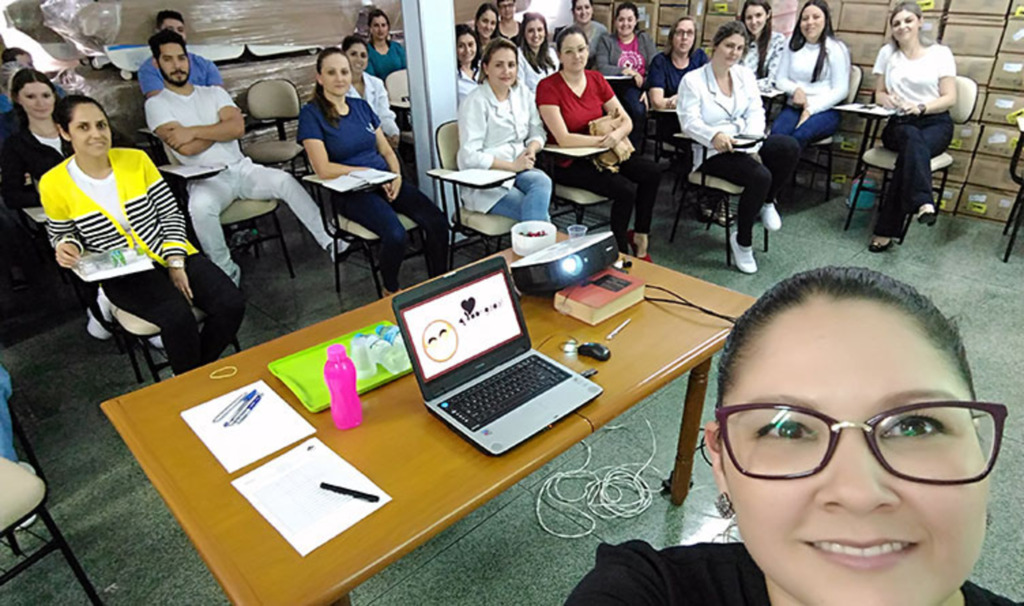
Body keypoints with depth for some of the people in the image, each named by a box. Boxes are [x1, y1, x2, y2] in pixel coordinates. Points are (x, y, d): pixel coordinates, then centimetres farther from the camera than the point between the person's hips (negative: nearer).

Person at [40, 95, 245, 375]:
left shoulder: (136, 160, -1)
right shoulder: (54, 184, -4)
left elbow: (171, 213, 2)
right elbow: (62, 235, 12)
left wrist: (176, 262, -8)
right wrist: (67, 247, -13)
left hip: (172, 257, 3)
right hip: (122, 275, -2)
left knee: (231, 303, -20)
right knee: (178, 317, -31)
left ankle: (201, 371, 7)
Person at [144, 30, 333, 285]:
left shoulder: (214, 92, 14)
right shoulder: (156, 104, 3)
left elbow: (238, 128, -5)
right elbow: (186, 148, -11)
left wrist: (193, 131, -10)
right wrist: (221, 127, 0)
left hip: (242, 169, 3)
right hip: (205, 180, -3)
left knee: (286, 181, -23)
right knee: (199, 207, -36)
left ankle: (328, 241, -17)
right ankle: (227, 270, -18)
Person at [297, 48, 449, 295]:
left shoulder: (361, 106, 15)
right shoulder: (311, 114, -2)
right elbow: (323, 169, -11)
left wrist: (396, 175, -4)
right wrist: (369, 172, -13)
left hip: (385, 182, 6)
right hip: (350, 191, -5)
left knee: (438, 222, -19)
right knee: (396, 235, -32)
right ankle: (390, 290, -3)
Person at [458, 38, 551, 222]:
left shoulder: (522, 91, 10)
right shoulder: (475, 102, -8)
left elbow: (537, 131, 16)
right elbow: (469, 156, -14)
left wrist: (531, 149, -7)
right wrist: (512, 165, -17)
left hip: (519, 171, 5)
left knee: (542, 181, -29)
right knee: (536, 211, -28)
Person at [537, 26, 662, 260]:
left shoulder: (596, 79, 4)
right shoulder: (548, 87, -14)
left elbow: (627, 121, 2)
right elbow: (563, 139, -21)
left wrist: (617, 134, -21)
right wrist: (603, 140, -24)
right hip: (568, 163, -6)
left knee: (651, 172, -12)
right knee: (625, 190, -23)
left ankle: (640, 237, 6)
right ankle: (620, 252, 0)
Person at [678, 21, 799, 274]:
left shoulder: (745, 74, 12)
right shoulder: (692, 80, -4)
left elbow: (755, 111, 5)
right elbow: (689, 121, -15)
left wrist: (752, 136, -17)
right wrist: (714, 136, -34)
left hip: (744, 143, 6)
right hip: (712, 151, -5)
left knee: (790, 147, -23)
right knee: (760, 176, -29)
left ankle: (767, 202, 3)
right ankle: (742, 241, -9)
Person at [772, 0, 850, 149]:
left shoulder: (836, 48, 4)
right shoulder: (793, 46, 16)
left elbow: (840, 90, -3)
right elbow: (780, 79, 14)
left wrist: (810, 110, -15)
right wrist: (795, 89, -9)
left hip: (825, 111, -3)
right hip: (794, 107, 3)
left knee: (799, 136, -38)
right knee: (776, 134, -34)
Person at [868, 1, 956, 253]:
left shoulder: (940, 53, 7)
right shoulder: (887, 53, 13)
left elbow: (950, 98, 2)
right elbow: (879, 94, 15)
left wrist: (920, 107, -17)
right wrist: (887, 99, -9)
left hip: (935, 123, -1)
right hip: (899, 124, 1)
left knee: (910, 151, -35)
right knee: (913, 137, -37)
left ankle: (886, 231, -43)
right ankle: (923, 203, -53)